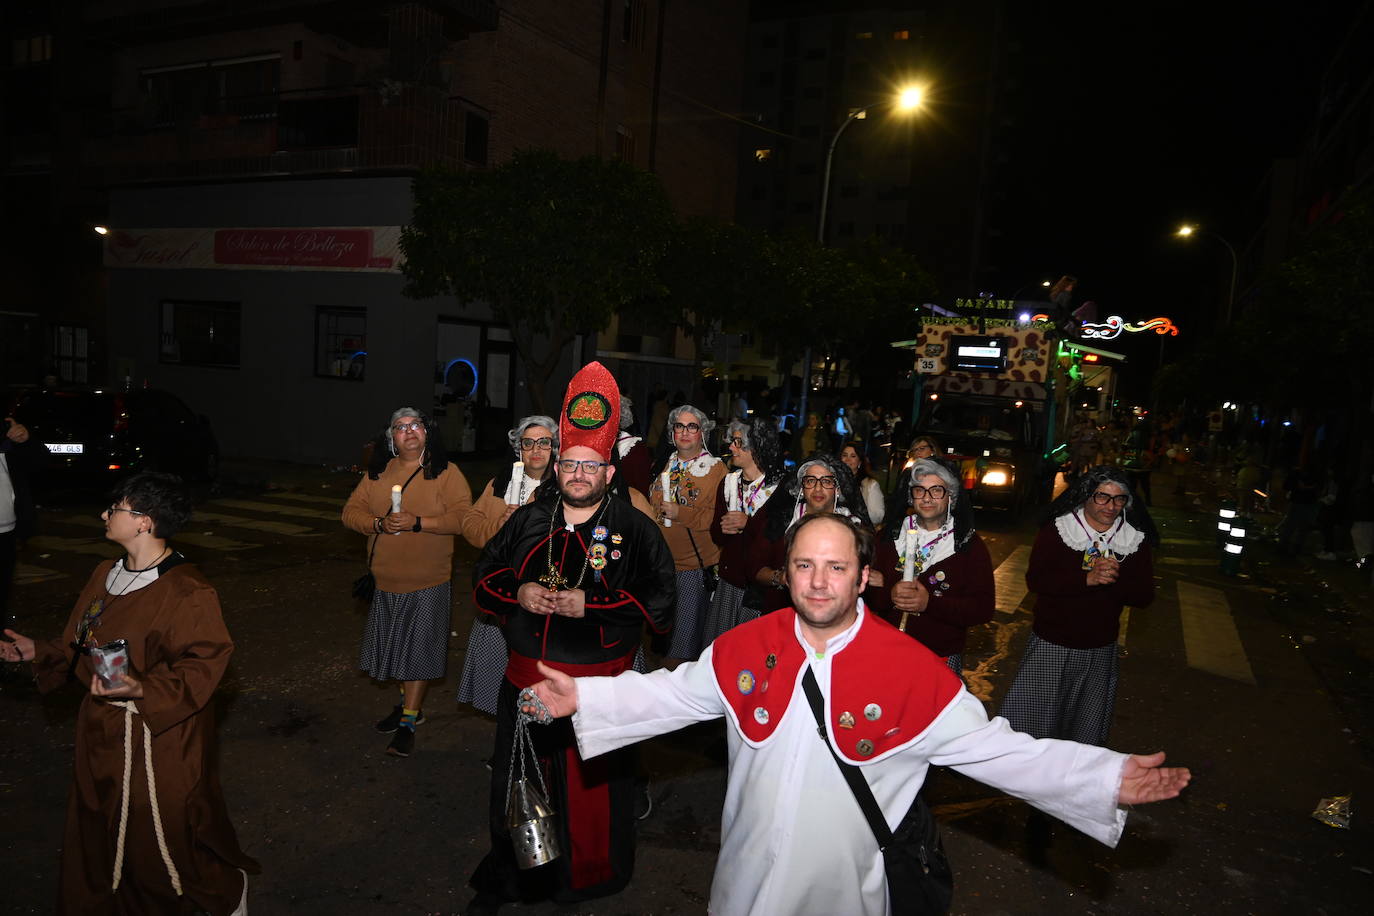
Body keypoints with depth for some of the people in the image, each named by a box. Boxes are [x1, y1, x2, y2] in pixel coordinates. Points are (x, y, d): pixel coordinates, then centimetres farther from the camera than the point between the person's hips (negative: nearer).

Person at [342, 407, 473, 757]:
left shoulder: (445, 472, -6)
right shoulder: (377, 472, 9)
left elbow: (463, 516, -15)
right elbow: (351, 512, 5)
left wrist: (417, 522, -22)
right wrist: (379, 523, -15)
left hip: (428, 582, -5)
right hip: (385, 580, 5)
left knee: (419, 649, 1)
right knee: (398, 646, 16)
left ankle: (408, 722, 12)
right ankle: (409, 704, 35)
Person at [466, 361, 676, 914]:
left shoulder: (635, 530, -6)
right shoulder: (528, 521, 6)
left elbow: (659, 602, -12)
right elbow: (484, 576, 13)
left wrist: (590, 605, -19)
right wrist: (517, 592, -8)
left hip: (599, 688, -3)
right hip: (525, 681, 4)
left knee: (591, 792, 9)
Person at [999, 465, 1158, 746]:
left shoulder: (1136, 541, -1)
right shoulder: (1056, 531, -9)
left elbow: (1144, 595, -4)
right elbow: (1034, 579, -19)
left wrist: (1114, 579, -23)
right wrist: (1087, 579, -29)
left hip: (1099, 651, 3)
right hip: (1049, 645, -3)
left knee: (1086, 728, 20)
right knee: (1029, 717, 3)